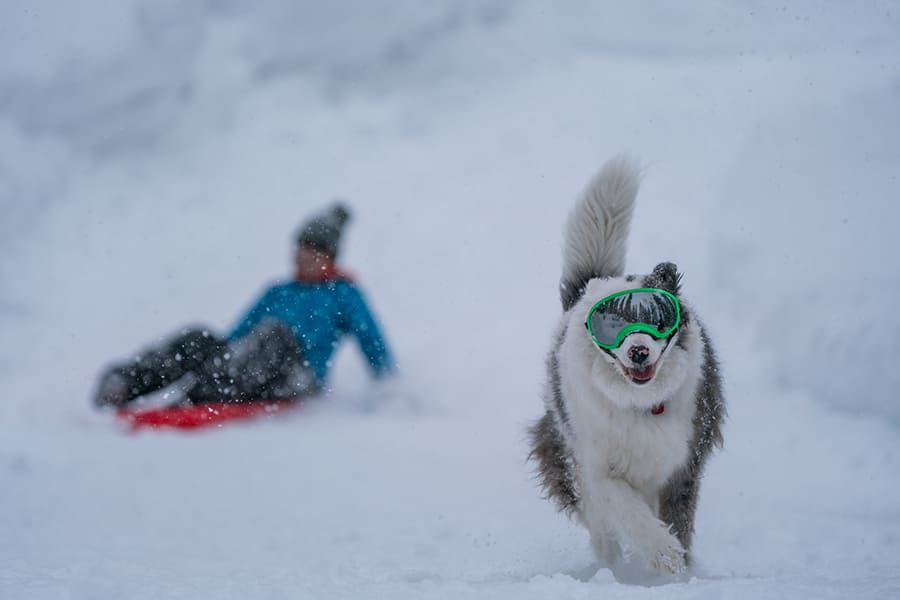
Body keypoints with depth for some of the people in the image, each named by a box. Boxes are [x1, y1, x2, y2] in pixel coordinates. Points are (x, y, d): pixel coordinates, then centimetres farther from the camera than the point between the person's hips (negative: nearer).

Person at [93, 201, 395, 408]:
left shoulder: (343, 294, 19)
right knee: (199, 339, -23)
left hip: (298, 380, -5)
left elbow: (374, 346, 12)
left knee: (274, 331, -35)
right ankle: (123, 383, -45)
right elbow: (236, 337, 32)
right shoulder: (277, 293, 34)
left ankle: (207, 390, -58)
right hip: (243, 371, 5)